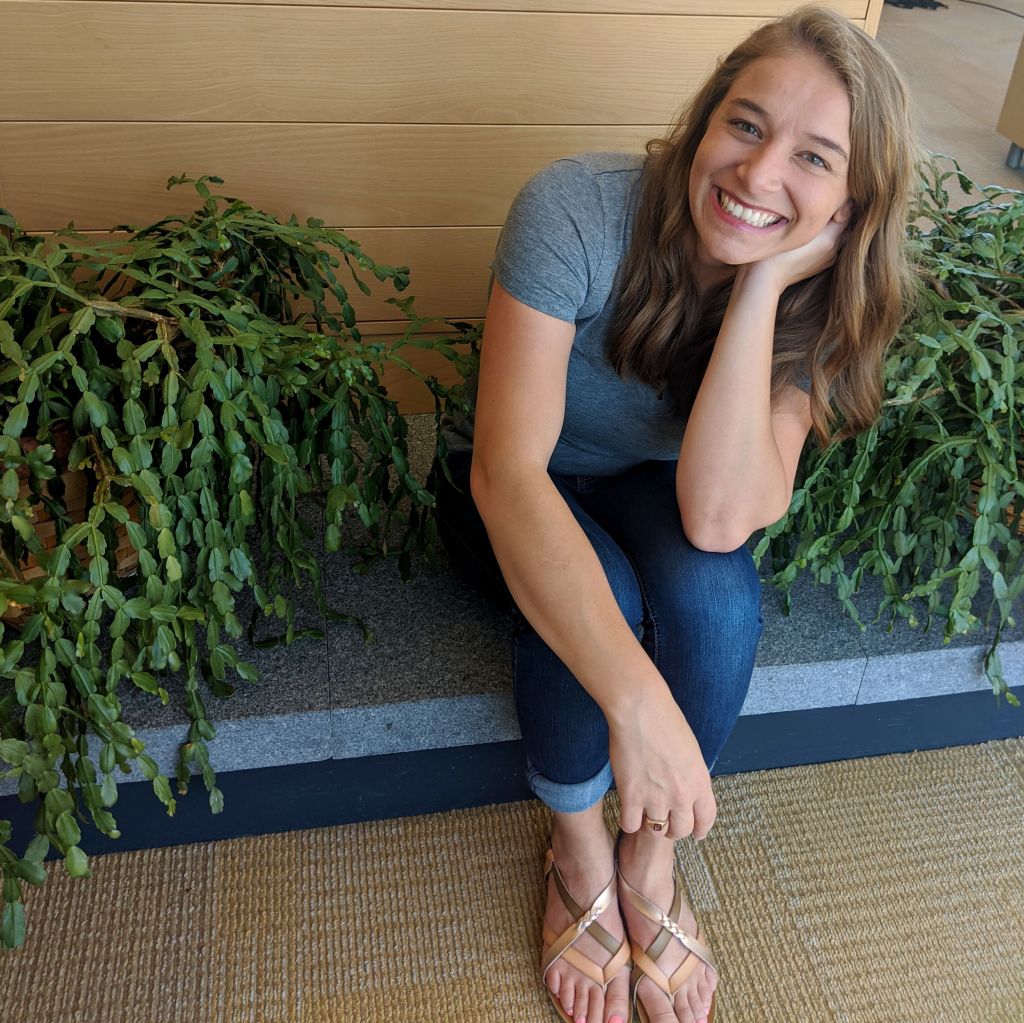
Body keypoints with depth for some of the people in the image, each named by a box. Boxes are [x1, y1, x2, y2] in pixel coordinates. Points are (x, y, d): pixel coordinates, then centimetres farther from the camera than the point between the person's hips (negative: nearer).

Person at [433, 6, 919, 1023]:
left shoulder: (818, 294, -18)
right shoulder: (576, 208, -30)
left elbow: (718, 517, -32)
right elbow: (508, 471, -38)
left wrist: (761, 287, -37)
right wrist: (635, 697, -48)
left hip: (641, 484, 2)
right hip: (514, 495, -2)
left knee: (716, 593, -31)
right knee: (593, 592, -34)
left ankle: (649, 859, -3)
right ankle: (579, 851, -3)